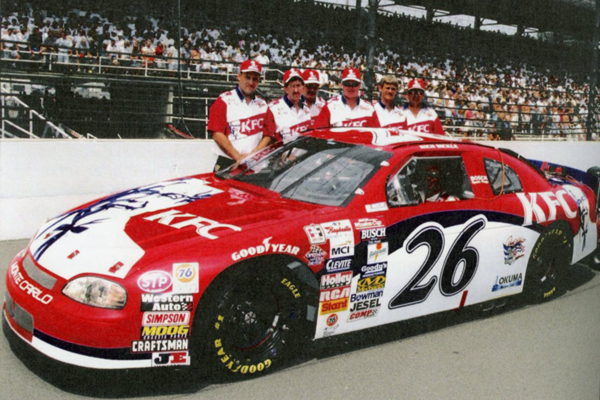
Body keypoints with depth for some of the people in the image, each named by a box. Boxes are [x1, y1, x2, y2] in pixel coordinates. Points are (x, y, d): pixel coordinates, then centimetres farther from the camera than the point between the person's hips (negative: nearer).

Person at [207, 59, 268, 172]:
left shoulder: (262, 105, 14)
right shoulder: (224, 100, 1)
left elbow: (268, 135, 9)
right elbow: (217, 134, -7)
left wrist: (252, 155, -7)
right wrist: (238, 157, -10)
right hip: (227, 163, -3)